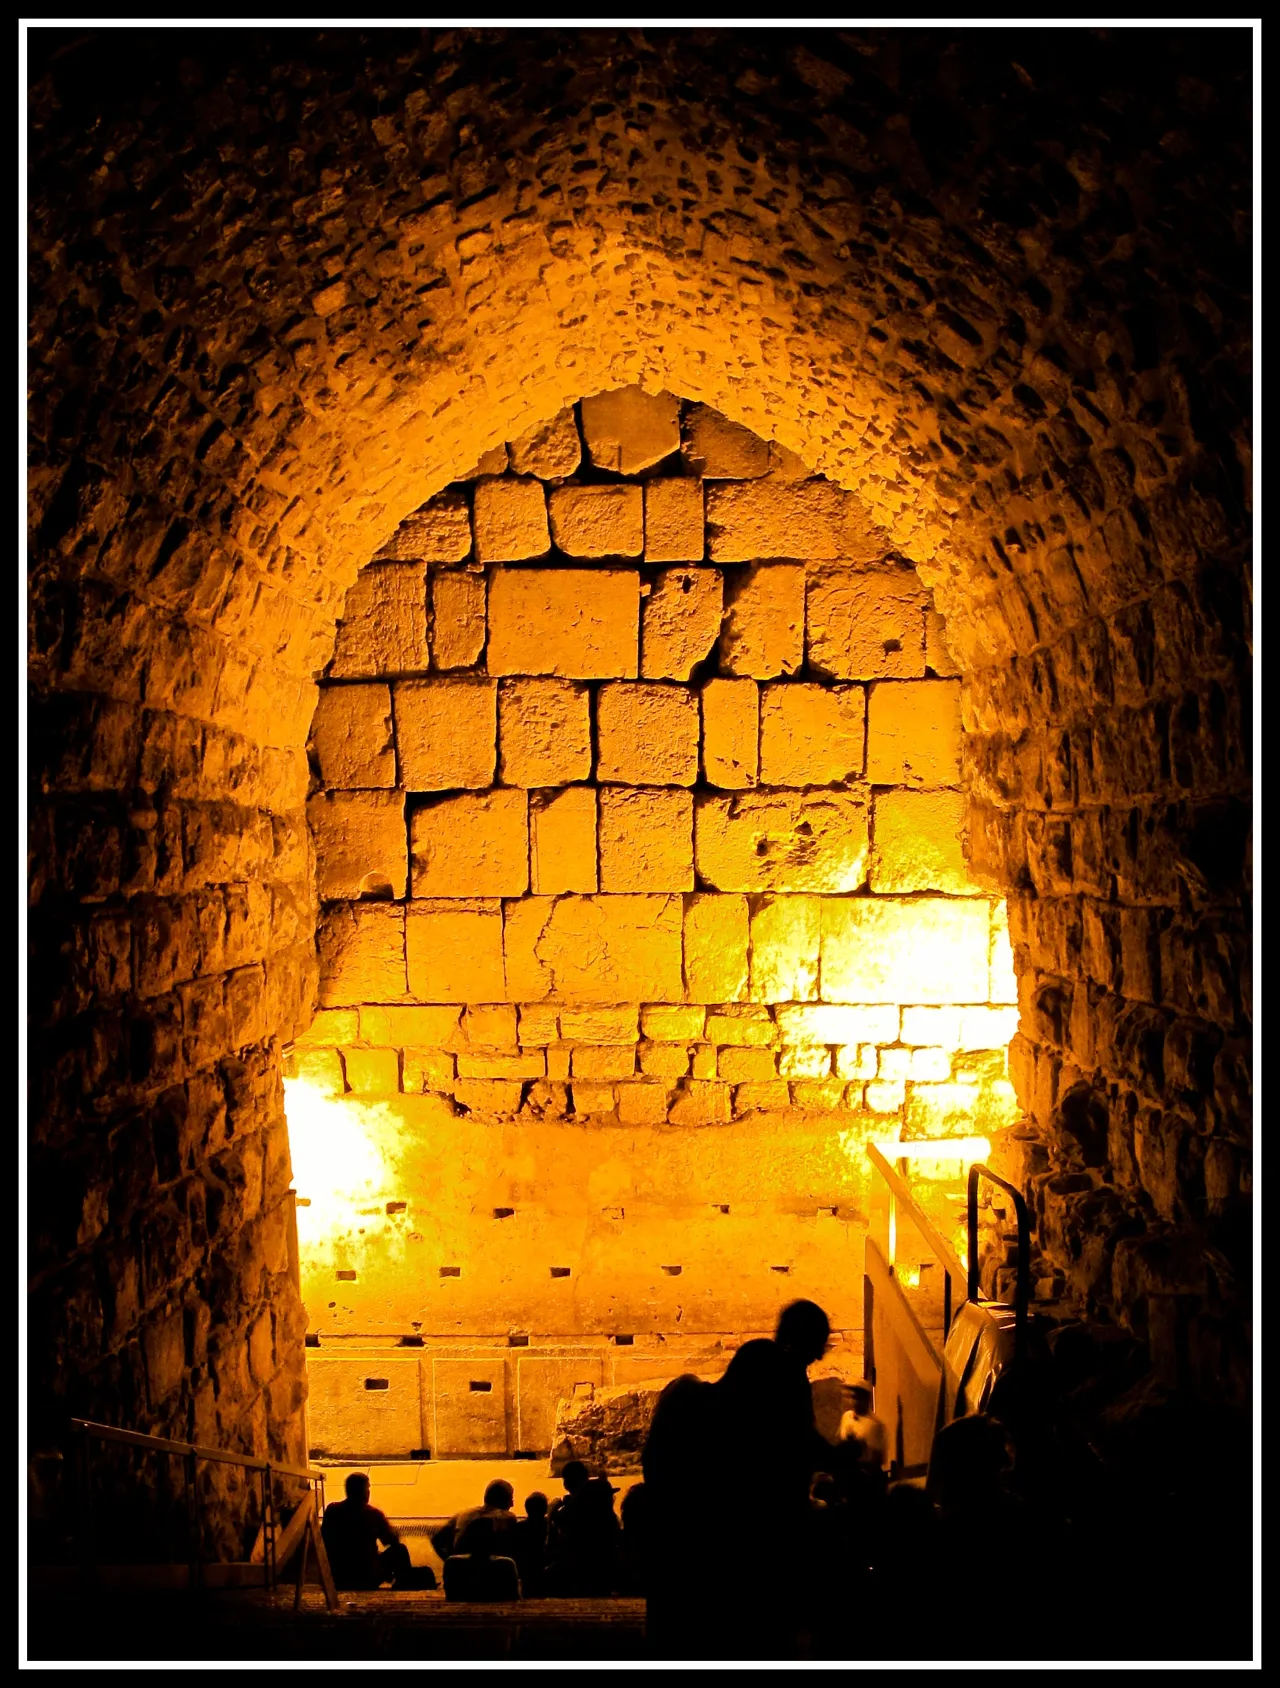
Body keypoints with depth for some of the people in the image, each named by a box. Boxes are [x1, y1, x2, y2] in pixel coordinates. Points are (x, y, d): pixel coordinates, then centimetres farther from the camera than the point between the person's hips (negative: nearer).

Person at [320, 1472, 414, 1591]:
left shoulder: (331, 1510, -5)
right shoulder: (374, 1514, -13)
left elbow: (325, 1539, 10)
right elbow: (394, 1541, 0)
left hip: (338, 1581, 4)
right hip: (369, 1580, -4)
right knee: (400, 1550, 18)